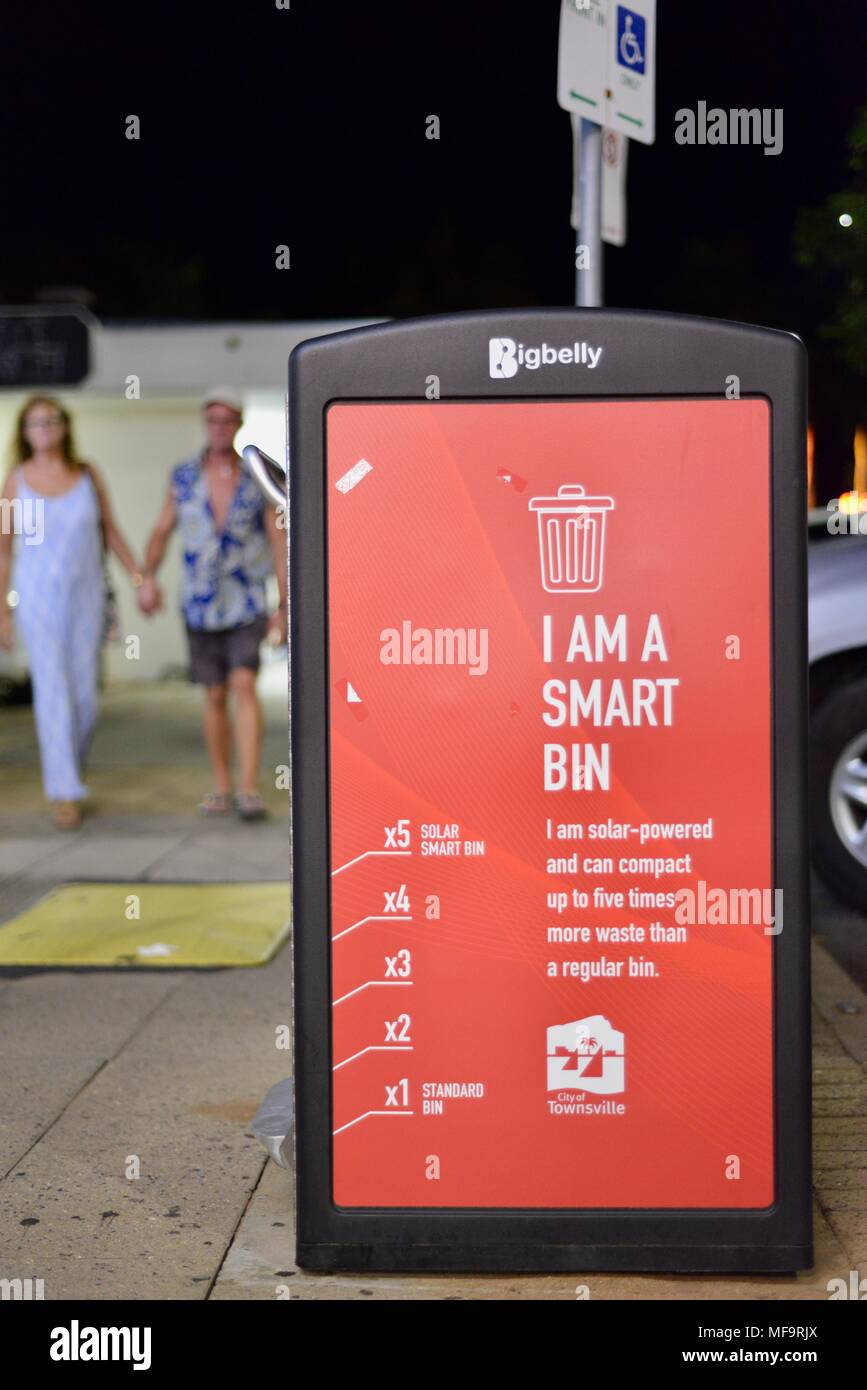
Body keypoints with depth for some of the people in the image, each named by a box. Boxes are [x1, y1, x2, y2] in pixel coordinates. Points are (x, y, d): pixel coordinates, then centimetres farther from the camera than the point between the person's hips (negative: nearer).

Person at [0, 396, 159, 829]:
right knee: (52, 691, -10)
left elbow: (111, 532, 7)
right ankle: (65, 794, -5)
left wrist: (140, 578, -4)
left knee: (84, 694, 3)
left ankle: (68, 765, 32)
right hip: (38, 594, -2)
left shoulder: (87, 474, 0)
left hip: (85, 593, 2)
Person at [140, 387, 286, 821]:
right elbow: (161, 532, 5)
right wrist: (146, 580, -13)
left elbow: (280, 544, -4)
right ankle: (221, 789, 19)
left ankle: (248, 790, -19)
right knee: (215, 696, 8)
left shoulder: (258, 477, -6)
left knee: (244, 685, -18)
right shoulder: (184, 476, 0)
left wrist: (284, 608, -8)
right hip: (200, 605, 2)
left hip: (248, 602, -2)